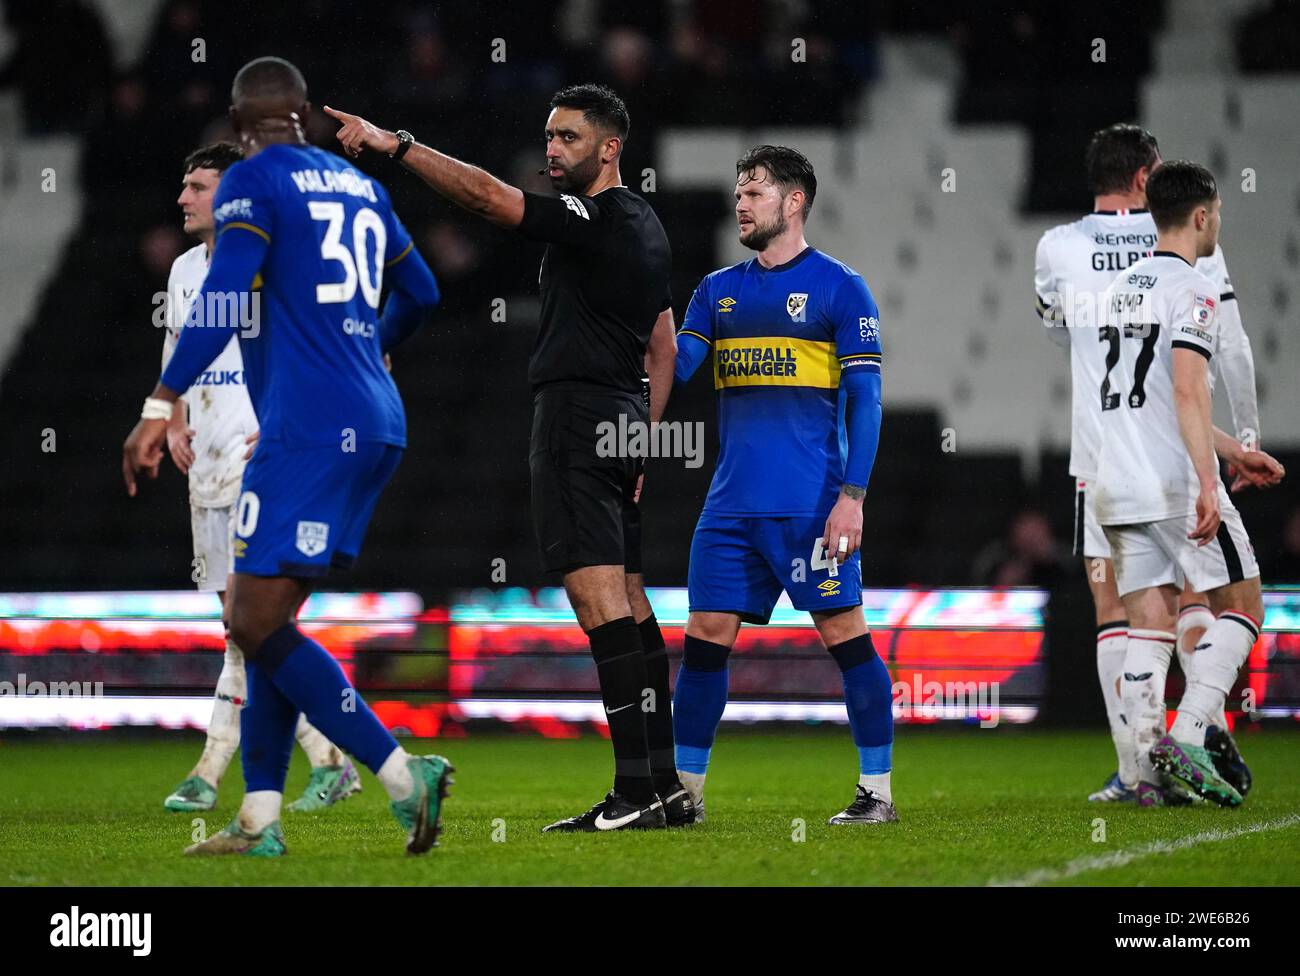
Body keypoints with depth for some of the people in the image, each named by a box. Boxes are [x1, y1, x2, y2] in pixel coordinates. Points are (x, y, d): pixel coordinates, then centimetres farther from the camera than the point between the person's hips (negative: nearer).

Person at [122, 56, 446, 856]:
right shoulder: (357, 184, 18)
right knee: (265, 620, 13)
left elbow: (224, 299, -17)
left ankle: (403, 774, -16)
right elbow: (419, 293, 30)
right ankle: (259, 821, 10)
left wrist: (160, 408, -20)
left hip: (310, 424, -8)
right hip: (377, 423, 8)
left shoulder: (253, 181, -4)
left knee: (260, 625, -8)